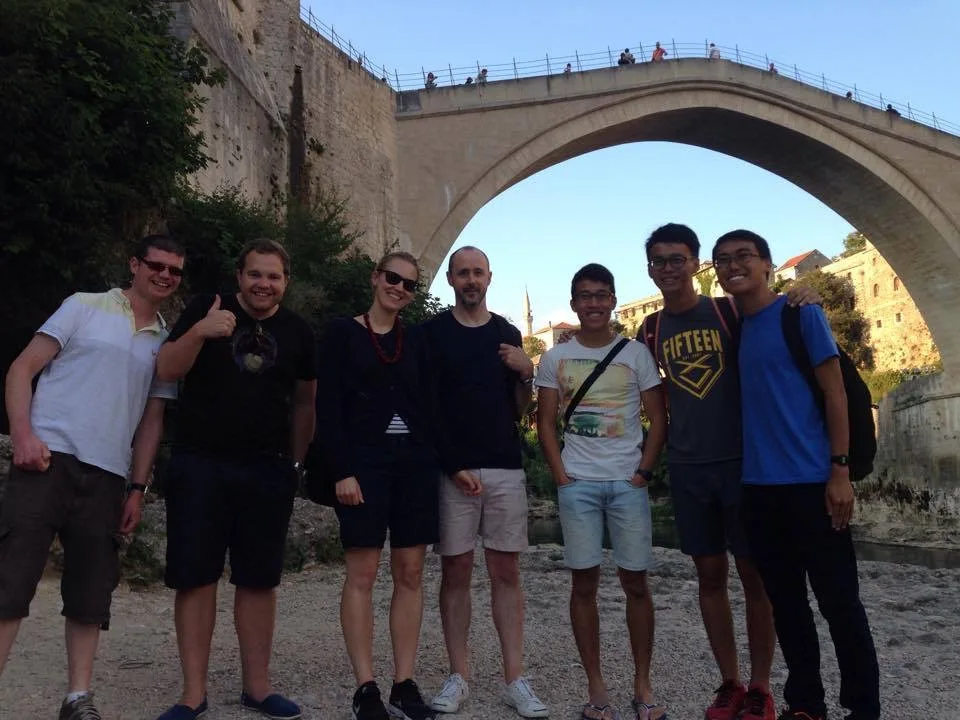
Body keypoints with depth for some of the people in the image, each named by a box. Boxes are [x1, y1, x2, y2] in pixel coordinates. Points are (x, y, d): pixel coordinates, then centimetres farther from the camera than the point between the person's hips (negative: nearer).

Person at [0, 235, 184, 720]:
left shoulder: (166, 343, 15)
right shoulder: (85, 307, 5)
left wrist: (138, 488, 9)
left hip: (107, 477, 4)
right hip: (49, 458, -3)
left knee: (91, 592, 7)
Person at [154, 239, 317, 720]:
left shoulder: (297, 332, 9)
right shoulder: (205, 310, 3)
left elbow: (304, 402, 15)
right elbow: (166, 370, -5)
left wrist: (296, 463, 11)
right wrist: (199, 332, -23)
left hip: (268, 470, 2)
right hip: (199, 463, -1)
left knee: (259, 579, 7)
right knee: (195, 576, 1)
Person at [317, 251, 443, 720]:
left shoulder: (417, 339, 13)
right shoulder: (342, 332, 2)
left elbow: (430, 405, 12)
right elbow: (329, 407, -4)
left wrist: (440, 460, 2)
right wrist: (342, 470, -13)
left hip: (415, 463, 4)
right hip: (364, 462, -4)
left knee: (410, 574, 4)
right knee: (362, 574, -2)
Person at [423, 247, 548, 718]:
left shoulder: (507, 334, 12)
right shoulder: (432, 333, 2)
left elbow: (519, 410, 15)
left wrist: (525, 375, -4)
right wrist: (447, 463, -7)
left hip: (505, 468, 3)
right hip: (451, 469, -2)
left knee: (506, 572, 5)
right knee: (455, 572, 4)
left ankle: (514, 679, 12)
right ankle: (459, 676, 15)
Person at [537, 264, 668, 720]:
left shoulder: (636, 353, 3)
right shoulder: (555, 358, 5)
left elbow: (658, 419, 4)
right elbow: (545, 423, 6)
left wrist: (644, 472, -5)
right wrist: (561, 476, -3)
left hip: (628, 482, 0)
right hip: (577, 484, 1)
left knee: (635, 581, 3)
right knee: (584, 582, 3)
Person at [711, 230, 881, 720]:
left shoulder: (801, 313, -3)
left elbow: (834, 392, -6)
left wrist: (840, 470, -12)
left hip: (811, 481, -5)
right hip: (758, 486, 5)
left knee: (839, 601, 3)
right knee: (785, 602, 13)